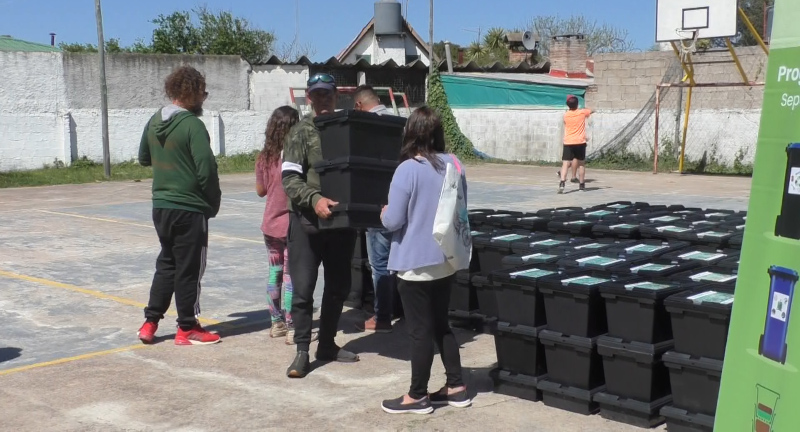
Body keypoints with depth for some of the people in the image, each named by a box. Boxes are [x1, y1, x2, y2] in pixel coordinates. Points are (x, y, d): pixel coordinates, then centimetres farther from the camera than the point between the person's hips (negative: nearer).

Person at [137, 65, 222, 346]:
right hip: (189, 209, -7)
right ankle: (187, 329, 13)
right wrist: (214, 202, -5)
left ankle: (150, 322, 20)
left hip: (161, 205, 7)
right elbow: (206, 170, -19)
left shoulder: (154, 121, 6)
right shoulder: (192, 125, -18)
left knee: (166, 263, 19)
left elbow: (143, 159, 18)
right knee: (189, 269, 4)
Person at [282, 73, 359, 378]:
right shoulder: (300, 132, -4)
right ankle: (302, 352, 8)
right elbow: (290, 178, -12)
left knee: (338, 286, 13)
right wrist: (314, 199, -28)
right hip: (307, 220, -4)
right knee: (303, 288, -3)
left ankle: (327, 345, 27)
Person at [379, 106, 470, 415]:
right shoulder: (454, 165, 1)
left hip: (416, 264, -6)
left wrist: (383, 214, 4)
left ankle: (417, 396, 17)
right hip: (446, 261, 6)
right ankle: (457, 387, 26)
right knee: (441, 324, 19)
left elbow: (393, 221, -17)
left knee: (420, 331, 4)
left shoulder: (407, 170, -18)